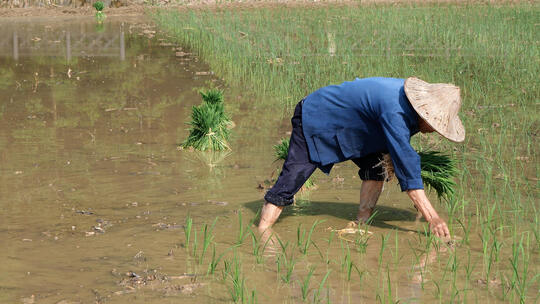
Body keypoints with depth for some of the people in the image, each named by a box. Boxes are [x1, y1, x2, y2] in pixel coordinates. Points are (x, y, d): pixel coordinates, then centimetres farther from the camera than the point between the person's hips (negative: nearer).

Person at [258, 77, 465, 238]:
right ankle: (261, 233, -12)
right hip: (314, 118, -9)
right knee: (291, 178, -16)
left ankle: (362, 224, -1)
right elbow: (406, 167, -40)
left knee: (376, 166, -5)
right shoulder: (394, 111, -37)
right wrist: (432, 218, -41)